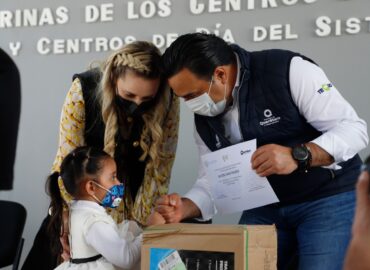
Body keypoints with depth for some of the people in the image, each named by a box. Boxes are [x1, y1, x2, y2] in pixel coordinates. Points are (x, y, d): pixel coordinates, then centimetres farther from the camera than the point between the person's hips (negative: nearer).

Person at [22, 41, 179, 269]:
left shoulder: (167, 101, -21)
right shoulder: (83, 91, -25)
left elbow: (159, 170, -14)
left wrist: (141, 223, -16)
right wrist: (67, 223, -26)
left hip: (135, 197, 1)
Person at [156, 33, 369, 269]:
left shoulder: (289, 71, -20)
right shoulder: (204, 117, 1)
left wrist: (297, 156, -35)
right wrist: (185, 208, -17)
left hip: (328, 197, -5)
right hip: (265, 207, 6)